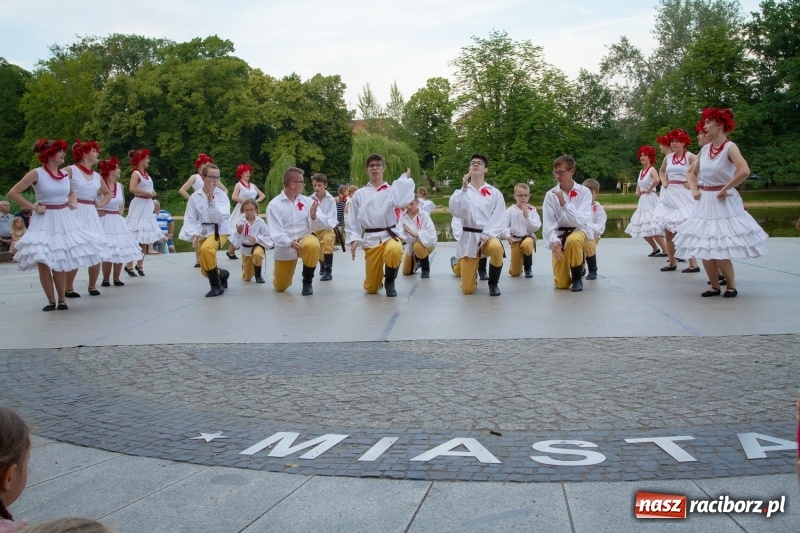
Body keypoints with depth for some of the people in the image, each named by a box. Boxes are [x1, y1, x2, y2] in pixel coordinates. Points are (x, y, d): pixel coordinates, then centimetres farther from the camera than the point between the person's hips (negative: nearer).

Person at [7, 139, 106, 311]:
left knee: (60, 263, 5)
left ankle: (61, 300, 12)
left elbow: (72, 193, 27)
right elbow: (13, 193, -8)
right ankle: (51, 300, 8)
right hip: (45, 221, -4)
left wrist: (74, 203, 7)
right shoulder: (36, 173, -8)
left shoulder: (65, 173, 8)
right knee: (44, 263, -4)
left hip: (64, 220, 4)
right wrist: (33, 207, -10)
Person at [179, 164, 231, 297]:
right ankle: (222, 274, 44)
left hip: (219, 231, -4)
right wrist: (195, 234, -19)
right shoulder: (195, 197, -2)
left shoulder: (222, 195, -7)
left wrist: (211, 200, -27)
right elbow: (190, 219, -2)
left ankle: (216, 285, -20)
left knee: (206, 249, -36)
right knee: (205, 271, 6)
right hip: (202, 233, 4)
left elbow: (220, 217, -18)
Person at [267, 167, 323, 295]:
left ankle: (307, 281, -12)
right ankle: (287, 271, 47)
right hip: (285, 247, 0)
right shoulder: (274, 205, -10)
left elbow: (318, 227, -7)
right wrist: (290, 243, -35)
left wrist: (313, 217, -29)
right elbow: (275, 233, -18)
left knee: (312, 245, -37)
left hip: (304, 239, 0)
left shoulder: (307, 201, -4)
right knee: (280, 287, 8)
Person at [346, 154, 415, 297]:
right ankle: (378, 278, 42)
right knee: (371, 288, 0)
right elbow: (352, 220, 9)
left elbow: (400, 202, -19)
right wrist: (354, 239, -4)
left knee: (394, 251, -41)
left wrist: (406, 179, -11)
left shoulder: (392, 190, 5)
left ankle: (389, 282, -9)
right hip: (370, 239, 1)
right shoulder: (359, 194, 8)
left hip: (390, 234, -1)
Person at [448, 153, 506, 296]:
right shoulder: (461, 191, 4)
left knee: (496, 248, -41)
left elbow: (499, 220, -3)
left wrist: (487, 236, -17)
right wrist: (464, 189, -17)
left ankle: (493, 283, -10)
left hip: (488, 236, -1)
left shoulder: (495, 193, 2)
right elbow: (457, 212, -14)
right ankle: (457, 263, 41)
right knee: (468, 289, 1)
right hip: (468, 238, 1)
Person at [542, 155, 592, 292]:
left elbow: (581, 220, -18)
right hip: (558, 235, 2)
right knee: (561, 283, -5)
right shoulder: (551, 194, -3)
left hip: (578, 231, -2)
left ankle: (577, 277, -14)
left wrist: (564, 203, -27)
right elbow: (548, 223, -7)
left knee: (573, 240, -41)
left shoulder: (584, 192, -7)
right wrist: (555, 243, -23)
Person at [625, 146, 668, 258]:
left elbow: (657, 180, -32)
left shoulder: (652, 170, -10)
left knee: (652, 228, -16)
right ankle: (655, 249, 24)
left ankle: (665, 250, -12)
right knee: (643, 229, 12)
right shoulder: (641, 171, 14)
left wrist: (649, 190, -19)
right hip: (643, 202, 9)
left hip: (650, 200, -9)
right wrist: (637, 192, 8)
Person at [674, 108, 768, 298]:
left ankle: (731, 286, 8)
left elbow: (744, 171, -28)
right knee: (703, 248, 5)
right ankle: (715, 287, 17)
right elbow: (692, 173, 22)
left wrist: (725, 189, -20)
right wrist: (694, 190, 4)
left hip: (723, 202, -7)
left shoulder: (730, 147, -11)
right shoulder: (704, 149, 8)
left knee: (719, 250, -9)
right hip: (705, 203, 7)